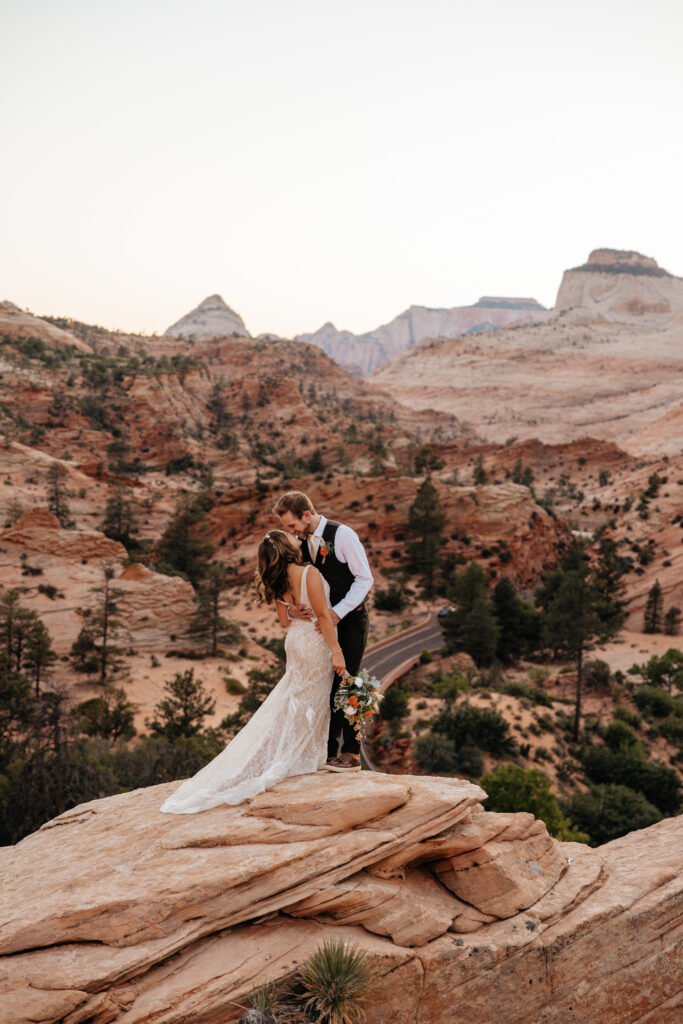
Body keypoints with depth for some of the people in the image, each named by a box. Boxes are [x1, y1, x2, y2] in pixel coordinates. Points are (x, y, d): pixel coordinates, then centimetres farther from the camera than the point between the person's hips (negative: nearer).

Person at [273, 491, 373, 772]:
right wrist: (291, 608, -12)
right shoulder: (301, 542, 6)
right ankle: (329, 750, 15)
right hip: (323, 622, 6)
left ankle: (351, 754, 1)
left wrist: (337, 612, -20)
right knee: (326, 685, 6)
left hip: (350, 620, -6)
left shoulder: (342, 534, -13)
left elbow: (364, 578, -14)